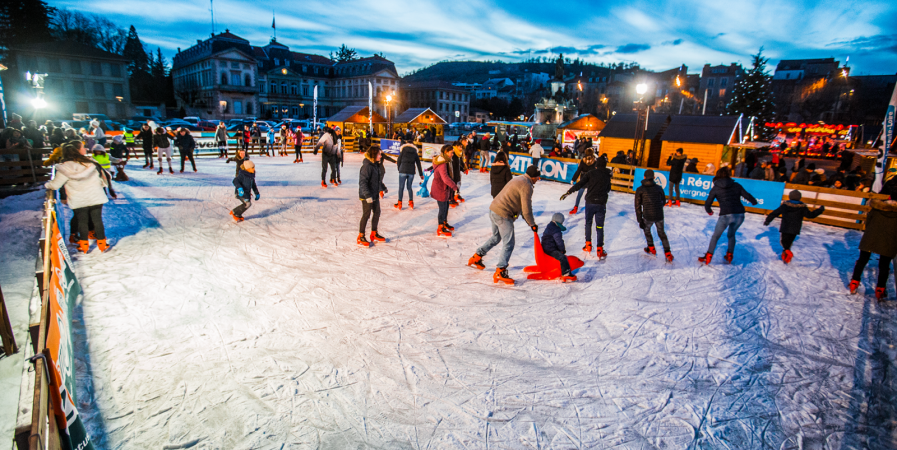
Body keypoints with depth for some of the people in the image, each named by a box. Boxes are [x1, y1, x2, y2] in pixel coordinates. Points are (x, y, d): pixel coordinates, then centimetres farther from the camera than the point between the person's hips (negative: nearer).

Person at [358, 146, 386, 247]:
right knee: (366, 214, -3)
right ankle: (360, 237, 8)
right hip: (367, 196, -9)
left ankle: (374, 234, 30)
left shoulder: (376, 165, 8)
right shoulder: (367, 166, -21)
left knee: (377, 213, 15)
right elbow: (362, 182, -26)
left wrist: (379, 190, 24)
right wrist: (367, 195, -30)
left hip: (375, 195, 9)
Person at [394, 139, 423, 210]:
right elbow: (418, 164, 12)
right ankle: (411, 203, 16)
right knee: (409, 187, 15)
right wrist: (421, 174, 17)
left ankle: (399, 204, 2)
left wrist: (399, 168, 23)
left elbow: (399, 161, 5)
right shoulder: (415, 152, 12)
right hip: (411, 172, 3)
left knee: (401, 187, 1)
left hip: (403, 171, -3)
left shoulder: (403, 150, 4)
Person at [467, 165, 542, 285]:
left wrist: (527, 219, 25)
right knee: (508, 244, -3)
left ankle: (477, 257, 36)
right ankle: (500, 272, -4)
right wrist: (532, 224, 0)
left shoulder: (518, 180, 19)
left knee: (496, 238, 28)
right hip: (503, 215, -10)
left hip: (493, 210, 10)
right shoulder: (526, 186, -12)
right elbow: (526, 209, -13)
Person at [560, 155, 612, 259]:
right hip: (601, 204, 1)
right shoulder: (607, 176, 6)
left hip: (590, 202, -1)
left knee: (588, 223, 19)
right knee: (599, 227, 6)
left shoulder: (591, 174, -2)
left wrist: (568, 192, -10)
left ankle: (588, 245, 19)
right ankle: (599, 250, 6)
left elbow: (579, 184, -11)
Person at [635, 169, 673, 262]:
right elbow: (663, 201, 21)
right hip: (659, 216, 2)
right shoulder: (659, 188, 7)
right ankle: (668, 253, 16)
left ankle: (651, 248, 36)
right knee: (661, 233, 22)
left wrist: (640, 220, 4)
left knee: (646, 229, 29)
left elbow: (638, 206, 0)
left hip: (648, 217, -2)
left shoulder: (639, 190, 2)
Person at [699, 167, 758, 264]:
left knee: (715, 236, 14)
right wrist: (754, 201, 35)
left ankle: (708, 257, 10)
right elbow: (747, 196, 13)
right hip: (740, 215, 3)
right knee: (731, 235, 27)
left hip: (726, 215, -3)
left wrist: (709, 211, 27)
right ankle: (729, 256, 30)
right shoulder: (736, 185, 10)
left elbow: (707, 203, 5)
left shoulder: (716, 188, 5)